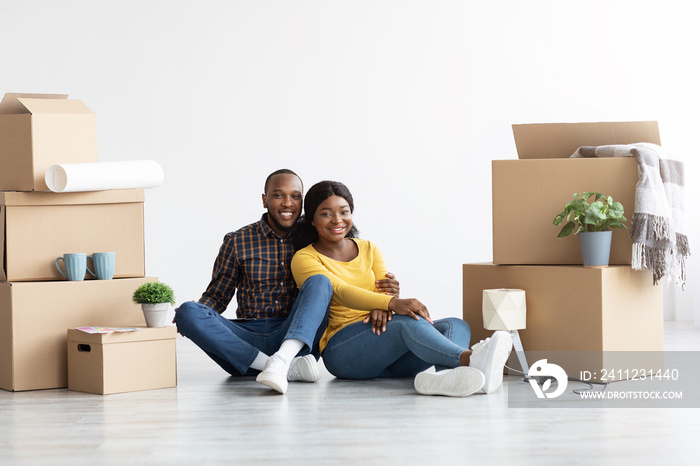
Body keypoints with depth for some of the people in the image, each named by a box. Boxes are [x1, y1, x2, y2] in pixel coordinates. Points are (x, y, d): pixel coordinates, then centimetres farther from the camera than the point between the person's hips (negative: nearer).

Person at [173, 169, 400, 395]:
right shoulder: (237, 242, 8)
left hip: (298, 339, 0)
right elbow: (216, 295, 13)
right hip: (247, 343, 1)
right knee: (188, 312, -25)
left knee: (319, 282, -24)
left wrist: (380, 289, -11)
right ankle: (289, 369, -35)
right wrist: (192, 313, -10)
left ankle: (281, 360, -48)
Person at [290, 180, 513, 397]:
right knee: (409, 321, -34)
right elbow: (341, 292, -16)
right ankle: (470, 358, -62)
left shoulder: (369, 249, 22)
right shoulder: (305, 259, 2)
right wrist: (393, 304, -34)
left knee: (456, 326, -19)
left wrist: (381, 309, -22)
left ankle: (444, 375, -56)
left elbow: (386, 289, 6)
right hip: (341, 351, -6)